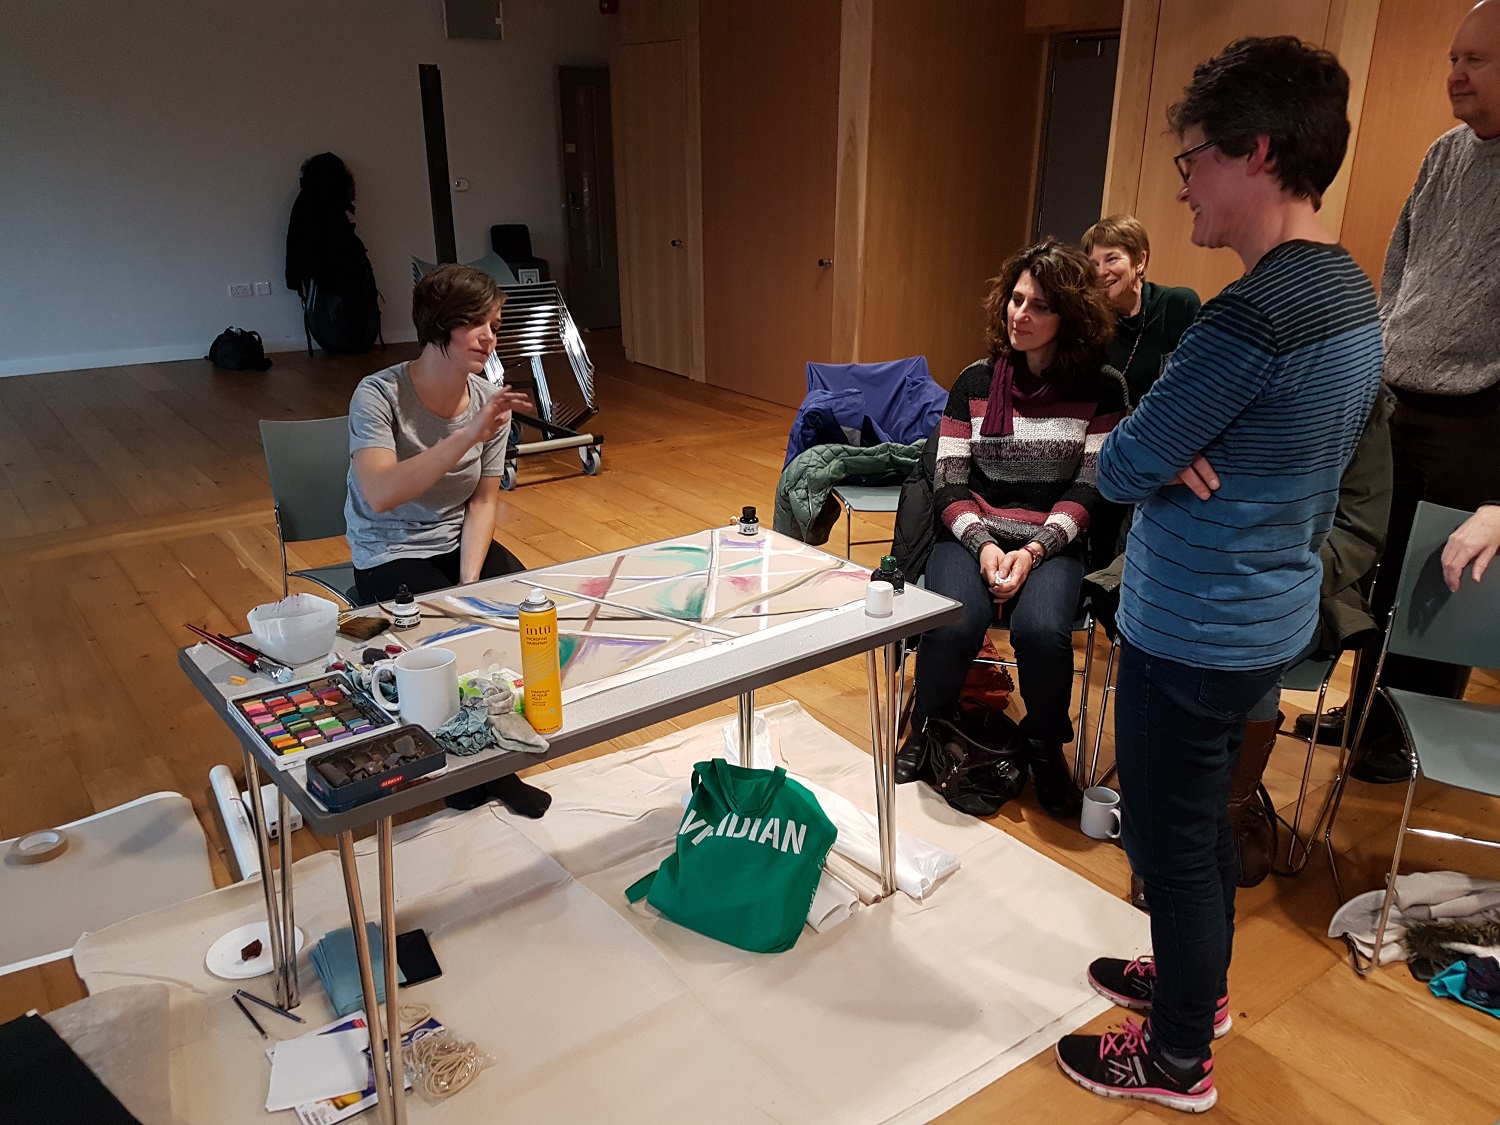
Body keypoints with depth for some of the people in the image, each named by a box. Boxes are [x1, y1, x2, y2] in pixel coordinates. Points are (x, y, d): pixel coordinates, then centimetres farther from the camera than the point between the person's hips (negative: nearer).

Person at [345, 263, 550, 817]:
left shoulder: (491, 400, -6)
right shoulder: (379, 394, -20)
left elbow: (483, 500, -2)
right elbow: (380, 495, -35)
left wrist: (471, 580, -16)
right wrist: (467, 437, -43)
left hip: (461, 542, 5)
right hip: (391, 556, -4)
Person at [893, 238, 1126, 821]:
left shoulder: (1101, 389, 0)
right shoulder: (976, 381, 4)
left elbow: (1089, 488, -3)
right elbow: (948, 484, 0)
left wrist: (1033, 550, -16)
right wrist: (984, 545, -16)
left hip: (1052, 543, -1)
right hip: (972, 534, 1)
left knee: (1041, 631, -31)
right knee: (952, 625, -29)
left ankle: (1045, 749, -1)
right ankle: (926, 732, 0)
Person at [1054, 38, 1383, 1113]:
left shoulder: (1256, 313, -27)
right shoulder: (1354, 294, 4)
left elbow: (1119, 469, -22)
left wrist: (1154, 457, -2)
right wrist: (1180, 455, -8)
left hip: (1195, 636, -9)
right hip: (1273, 613, 9)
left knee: (1170, 839, 9)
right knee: (1203, 816, 25)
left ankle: (1178, 1059, 29)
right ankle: (1199, 981, 46)